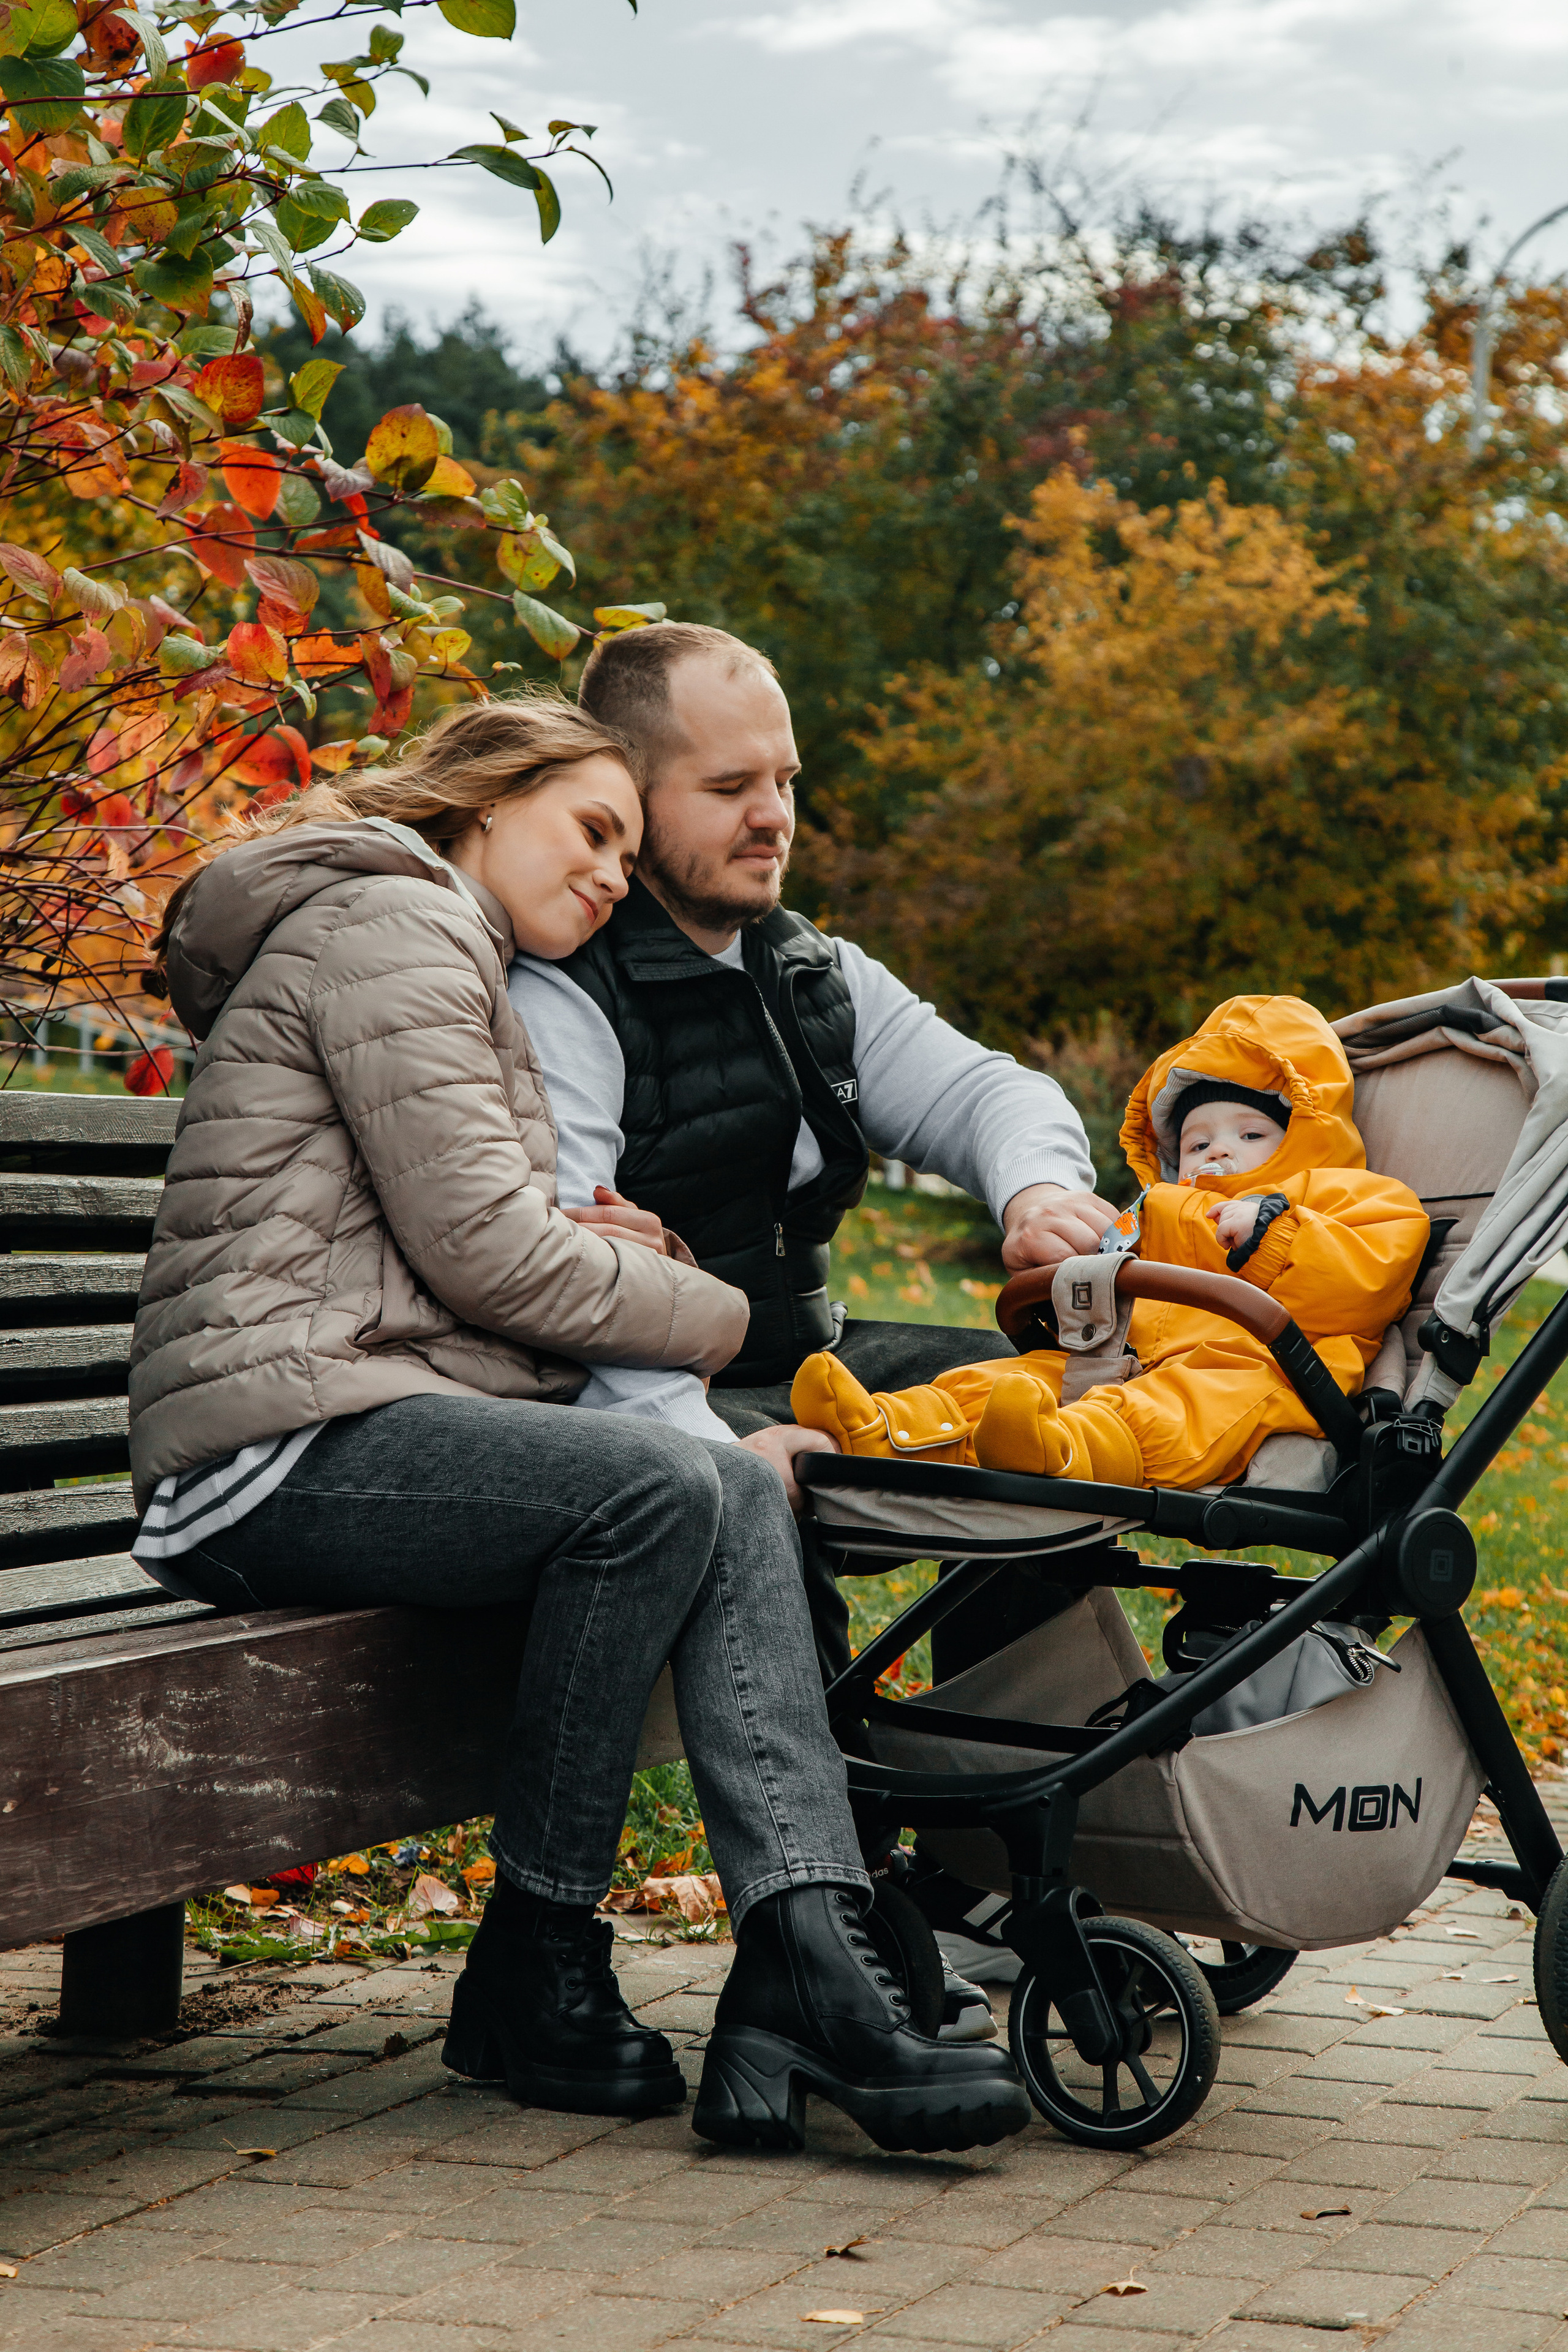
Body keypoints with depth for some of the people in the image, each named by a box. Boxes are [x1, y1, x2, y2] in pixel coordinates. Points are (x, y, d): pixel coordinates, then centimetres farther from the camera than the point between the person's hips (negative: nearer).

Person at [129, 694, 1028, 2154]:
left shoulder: (438, 956, 31)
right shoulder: (389, 924, -3)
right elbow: (479, 1250, -12)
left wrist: (591, 1248, 4)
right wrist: (710, 1315, 1)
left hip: (371, 1421, 10)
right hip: (282, 1440, -10)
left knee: (740, 1494, -12)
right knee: (663, 1488, -28)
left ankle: (806, 1975, -26)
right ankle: (533, 1974, -16)